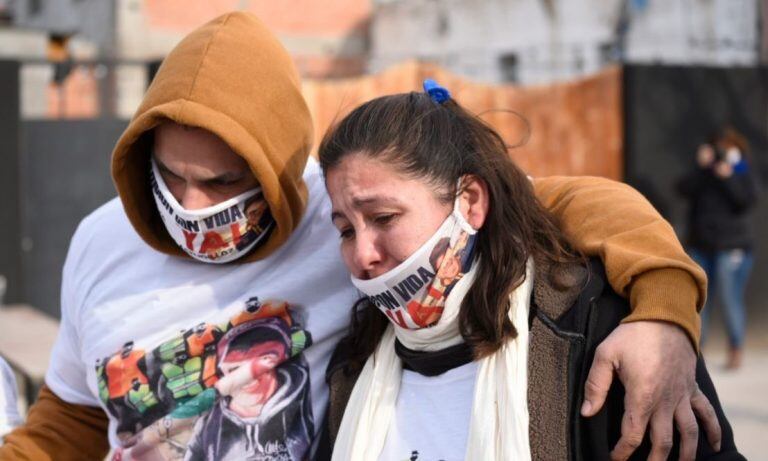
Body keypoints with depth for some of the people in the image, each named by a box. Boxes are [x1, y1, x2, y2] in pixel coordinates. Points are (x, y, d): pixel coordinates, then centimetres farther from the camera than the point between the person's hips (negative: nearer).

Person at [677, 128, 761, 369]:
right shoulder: (704, 173, 12)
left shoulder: (745, 175, 6)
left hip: (732, 247, -3)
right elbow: (684, 189, -5)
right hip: (701, 247, 3)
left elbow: (747, 201, -11)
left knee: (731, 299, -8)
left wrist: (728, 178, -17)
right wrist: (701, 168, -13)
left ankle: (736, 351, 4)